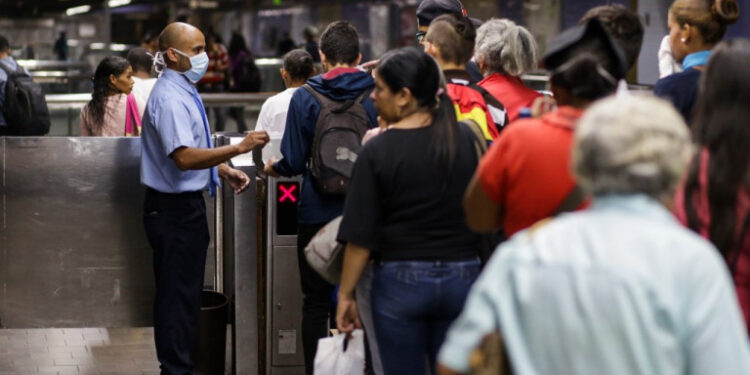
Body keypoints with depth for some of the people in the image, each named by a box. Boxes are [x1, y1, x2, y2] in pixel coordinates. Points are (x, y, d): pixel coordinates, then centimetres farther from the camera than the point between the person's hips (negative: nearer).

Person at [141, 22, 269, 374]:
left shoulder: (185, 91, 12)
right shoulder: (169, 98, -20)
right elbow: (184, 157, -30)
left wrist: (226, 170, 9)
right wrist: (238, 148, -33)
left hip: (187, 203, 10)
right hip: (174, 207, -10)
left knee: (185, 290, 17)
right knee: (178, 292, -3)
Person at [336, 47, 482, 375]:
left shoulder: (378, 150, -10)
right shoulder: (466, 139, 0)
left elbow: (360, 237, -10)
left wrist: (346, 294, -2)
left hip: (400, 282, -3)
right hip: (462, 275, 3)